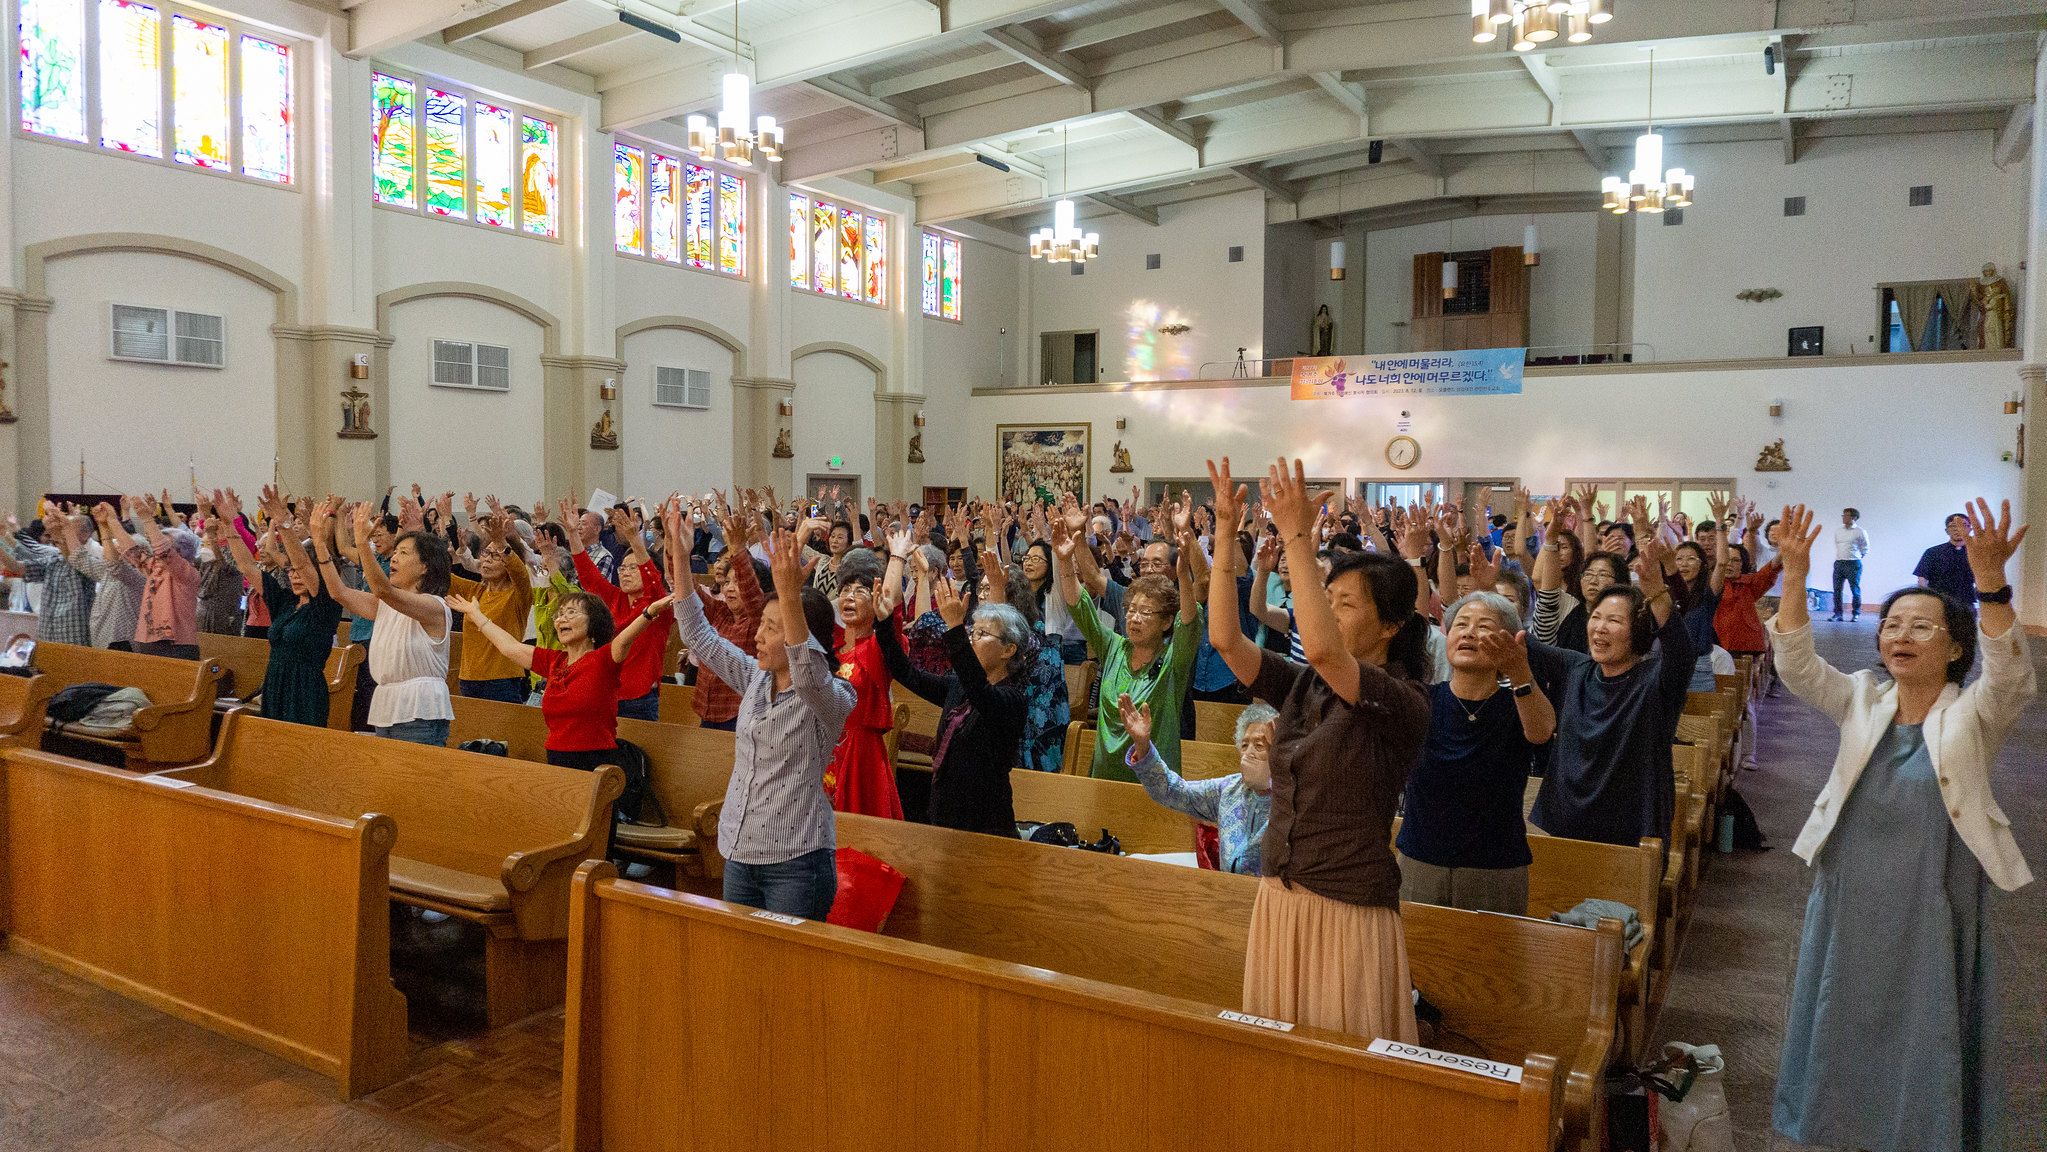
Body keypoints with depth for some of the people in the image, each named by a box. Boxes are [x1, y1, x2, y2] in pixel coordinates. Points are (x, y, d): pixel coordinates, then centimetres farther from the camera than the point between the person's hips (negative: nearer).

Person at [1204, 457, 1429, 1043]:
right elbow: (1224, 636, -5)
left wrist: (1298, 538, -30)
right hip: (1279, 899, 6)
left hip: (1351, 912, -6)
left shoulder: (1404, 704, -14)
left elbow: (1322, 649, -31)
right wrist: (1226, 532, -9)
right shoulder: (1301, 685, 6)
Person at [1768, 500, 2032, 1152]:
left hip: (1933, 908, -3)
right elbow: (1796, 665, -12)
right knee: (1848, 1030, 16)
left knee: (1927, 1035, 10)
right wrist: (1795, 578, -26)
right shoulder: (1862, 699, 2)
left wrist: (1990, 583, -42)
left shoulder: (1973, 714, -6)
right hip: (1849, 901, 3)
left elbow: (2011, 675, -27)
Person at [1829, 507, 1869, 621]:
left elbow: (1865, 549, 9)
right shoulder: (1837, 531, 12)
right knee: (1837, 589, 1)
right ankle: (1837, 614, 7)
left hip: (1853, 564, -4)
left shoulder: (1860, 532, -1)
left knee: (1855, 590, -2)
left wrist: (1856, 557, 9)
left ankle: (1856, 614, 6)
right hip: (1838, 563, 4)